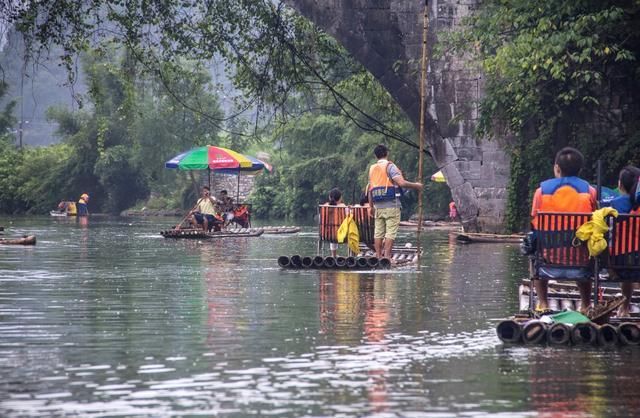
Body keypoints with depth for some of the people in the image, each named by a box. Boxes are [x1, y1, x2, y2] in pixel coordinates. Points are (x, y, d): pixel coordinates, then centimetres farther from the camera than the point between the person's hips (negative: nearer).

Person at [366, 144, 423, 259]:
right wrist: (416, 186, -4)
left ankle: (378, 256, 8)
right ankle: (387, 256, -10)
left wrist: (371, 206, 24)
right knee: (391, 232, -5)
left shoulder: (372, 168, 14)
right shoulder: (390, 166, -6)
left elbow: (370, 189, 16)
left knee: (378, 232, 8)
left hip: (378, 206, 6)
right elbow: (401, 182, -18)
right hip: (391, 205, -6)